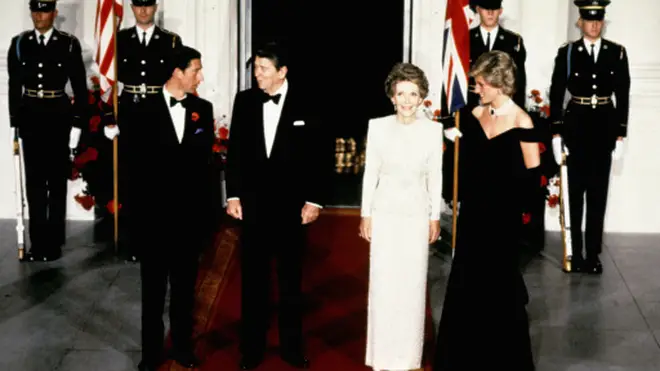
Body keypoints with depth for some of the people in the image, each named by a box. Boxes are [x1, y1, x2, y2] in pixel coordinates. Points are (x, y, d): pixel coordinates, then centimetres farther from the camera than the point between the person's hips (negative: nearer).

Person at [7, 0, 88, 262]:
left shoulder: (69, 44, -2)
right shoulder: (19, 43, 4)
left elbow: (79, 86, -1)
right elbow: (14, 86, 7)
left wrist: (77, 123, -5)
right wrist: (15, 122, 2)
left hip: (59, 117, -2)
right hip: (31, 117, 2)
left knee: (57, 181, 5)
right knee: (34, 181, 5)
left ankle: (54, 242, 13)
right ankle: (38, 242, 11)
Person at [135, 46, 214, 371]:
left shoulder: (203, 109, 4)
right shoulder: (145, 109, -4)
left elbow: (203, 157, 1)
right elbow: (138, 160, -4)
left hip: (190, 213, 2)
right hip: (154, 213, -2)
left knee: (185, 285, 12)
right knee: (153, 287, 9)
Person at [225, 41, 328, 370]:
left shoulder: (305, 103, -6)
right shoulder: (244, 100, 2)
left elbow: (320, 155, -4)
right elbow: (235, 151, 5)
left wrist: (314, 200, -7)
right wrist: (233, 195, 1)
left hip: (291, 204, -2)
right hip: (253, 203, 2)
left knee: (290, 279, 11)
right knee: (253, 279, 8)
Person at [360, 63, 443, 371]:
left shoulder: (433, 129, -4)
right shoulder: (377, 126, -5)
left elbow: (435, 177, 3)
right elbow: (370, 173, 1)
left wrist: (435, 217, 4)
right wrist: (366, 214, 1)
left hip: (416, 214, 0)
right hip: (385, 212, 0)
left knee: (412, 284, 6)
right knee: (382, 283, 3)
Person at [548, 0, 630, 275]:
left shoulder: (617, 52, 3)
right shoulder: (567, 52, -1)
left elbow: (623, 95, 3)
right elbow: (556, 94, 0)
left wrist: (621, 135, -1)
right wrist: (556, 133, -5)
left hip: (605, 126, 1)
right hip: (576, 126, -1)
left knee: (598, 192, 5)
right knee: (576, 191, 5)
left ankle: (593, 254, 11)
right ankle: (576, 253, 12)